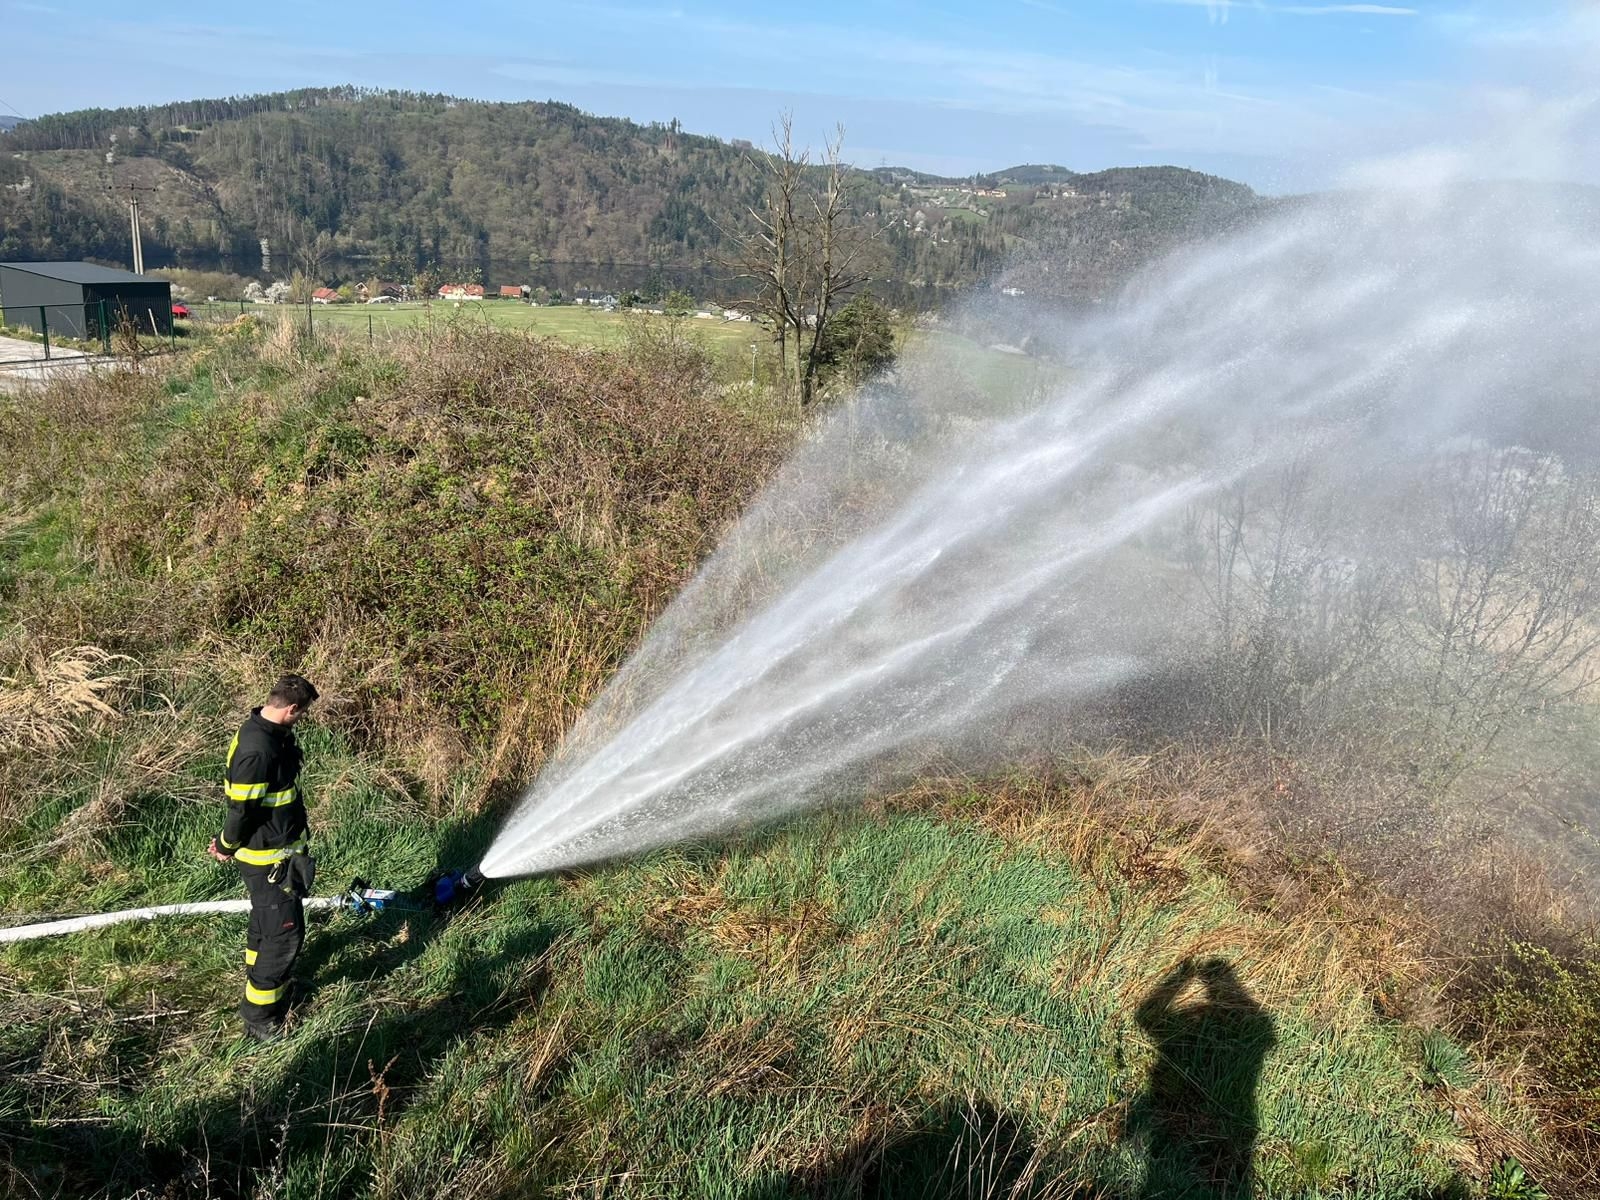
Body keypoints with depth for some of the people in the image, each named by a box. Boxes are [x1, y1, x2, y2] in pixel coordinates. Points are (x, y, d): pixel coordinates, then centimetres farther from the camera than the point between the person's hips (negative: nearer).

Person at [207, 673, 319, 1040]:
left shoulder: (271, 732, 1)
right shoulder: (258, 751, -32)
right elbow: (241, 809, -23)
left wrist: (227, 840, 17)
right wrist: (227, 846, -6)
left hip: (278, 850, 10)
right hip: (268, 859, -10)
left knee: (265, 922, 27)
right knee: (285, 932, 1)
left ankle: (259, 980, 48)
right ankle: (259, 1017, 14)